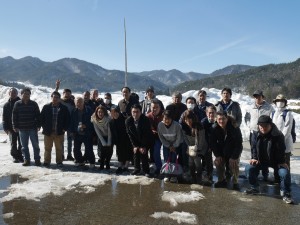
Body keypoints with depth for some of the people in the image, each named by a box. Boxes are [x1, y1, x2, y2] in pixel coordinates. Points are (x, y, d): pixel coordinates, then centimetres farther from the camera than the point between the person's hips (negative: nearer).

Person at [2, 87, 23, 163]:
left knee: (21, 143, 1)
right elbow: (4, 117, 6)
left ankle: (20, 156, 10)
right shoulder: (6, 105, 7)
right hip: (11, 128, 2)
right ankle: (15, 156, 17)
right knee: (13, 144, 7)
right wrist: (6, 128, -3)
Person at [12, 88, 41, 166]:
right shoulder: (17, 104, 2)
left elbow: (38, 115, 2)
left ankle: (37, 159, 13)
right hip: (22, 128, 1)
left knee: (35, 144, 3)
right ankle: (26, 159, 19)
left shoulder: (34, 104, 0)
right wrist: (15, 126, 0)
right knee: (24, 146, 8)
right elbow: (14, 116, 4)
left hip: (33, 128, -1)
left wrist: (38, 125, -3)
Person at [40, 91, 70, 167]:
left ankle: (59, 162, 18)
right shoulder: (46, 107, 3)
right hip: (48, 132, 0)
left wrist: (64, 128, -1)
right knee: (47, 148, 7)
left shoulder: (64, 108, 3)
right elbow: (41, 118, 7)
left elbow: (67, 119, 6)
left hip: (59, 132, 0)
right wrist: (44, 127, -1)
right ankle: (46, 162, 18)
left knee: (59, 148, 7)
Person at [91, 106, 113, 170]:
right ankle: (101, 164, 6)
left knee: (109, 151, -8)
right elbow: (98, 132, -13)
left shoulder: (108, 119, -22)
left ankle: (107, 163, 15)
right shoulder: (94, 120, -16)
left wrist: (109, 143, -19)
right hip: (101, 138, 1)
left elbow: (109, 131, -18)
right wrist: (104, 143, -17)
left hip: (109, 137, -1)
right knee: (102, 151, -12)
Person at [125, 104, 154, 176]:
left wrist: (143, 146, -19)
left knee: (143, 153, -14)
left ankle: (146, 171, -1)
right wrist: (135, 146, -12)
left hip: (146, 141, -4)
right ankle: (137, 169, 14)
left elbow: (147, 134, -21)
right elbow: (130, 134, -9)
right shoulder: (128, 121, -15)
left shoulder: (145, 120, -26)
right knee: (135, 152, -4)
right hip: (135, 141, 4)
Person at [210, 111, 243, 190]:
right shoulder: (214, 128, -17)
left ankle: (235, 182, -3)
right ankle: (222, 180, 5)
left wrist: (234, 157, -24)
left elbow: (239, 144, -21)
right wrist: (217, 155, -16)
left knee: (234, 163, -23)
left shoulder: (234, 128, -25)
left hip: (234, 151, -3)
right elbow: (212, 143, -9)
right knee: (218, 162, -15)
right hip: (222, 152, 3)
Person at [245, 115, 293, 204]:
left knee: (285, 173, -24)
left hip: (275, 161, -4)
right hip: (261, 160, 4)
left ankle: (285, 193, 1)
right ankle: (254, 187, 12)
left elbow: (281, 150, -15)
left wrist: (282, 162, -19)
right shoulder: (257, 135, -8)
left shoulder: (278, 135, -21)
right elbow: (255, 147, 4)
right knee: (249, 168, -10)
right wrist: (254, 158, -5)